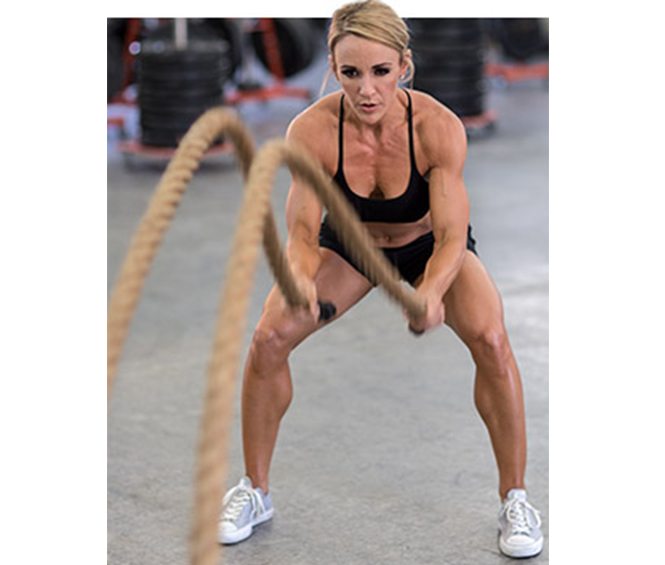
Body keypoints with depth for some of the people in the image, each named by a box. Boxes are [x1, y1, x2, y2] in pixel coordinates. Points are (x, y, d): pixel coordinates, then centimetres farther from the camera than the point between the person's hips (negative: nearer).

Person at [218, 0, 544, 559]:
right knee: (267, 339, -17)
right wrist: (301, 280, -51)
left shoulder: (439, 128, -34)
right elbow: (303, 232, -28)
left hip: (429, 244, -1)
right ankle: (255, 491, 4)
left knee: (490, 338, -26)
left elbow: (451, 238, -33)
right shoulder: (311, 131, -31)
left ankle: (515, 498, -8)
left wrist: (431, 292, -54)